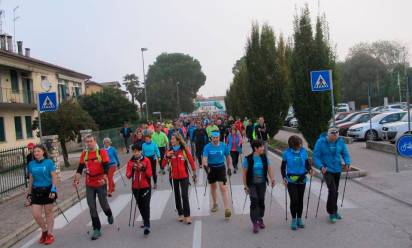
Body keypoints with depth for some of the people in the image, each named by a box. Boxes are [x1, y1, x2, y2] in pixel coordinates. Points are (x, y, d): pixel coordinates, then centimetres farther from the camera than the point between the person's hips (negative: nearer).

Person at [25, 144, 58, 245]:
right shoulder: (31, 164, 4)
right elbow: (31, 179, 12)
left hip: (47, 190, -3)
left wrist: (53, 189, -17)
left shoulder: (49, 162, -7)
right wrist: (29, 193, 13)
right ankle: (44, 231, 24)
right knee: (36, 214, -1)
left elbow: (54, 177, -7)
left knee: (48, 213, 7)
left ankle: (50, 234, 22)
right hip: (36, 191, 3)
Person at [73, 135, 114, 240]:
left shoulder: (102, 152, -9)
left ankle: (109, 215, 43)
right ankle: (97, 229, 11)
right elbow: (80, 168, 5)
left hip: (101, 183, -3)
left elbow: (106, 167, -13)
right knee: (92, 207, 2)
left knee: (103, 203, 9)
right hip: (89, 184, 3)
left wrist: (104, 178, -28)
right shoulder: (84, 154, 3)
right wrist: (76, 180, -8)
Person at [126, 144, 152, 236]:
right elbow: (128, 175, -3)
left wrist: (144, 169, -23)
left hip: (146, 187, -3)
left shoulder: (146, 160, -5)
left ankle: (147, 225, -12)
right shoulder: (130, 162, 2)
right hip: (135, 188, 3)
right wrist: (132, 169, -20)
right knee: (140, 206, 13)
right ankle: (145, 222, 31)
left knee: (146, 205, -11)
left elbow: (150, 174, -6)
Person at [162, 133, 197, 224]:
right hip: (174, 177, 3)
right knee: (177, 196, 12)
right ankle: (180, 214, 25)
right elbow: (163, 165, -1)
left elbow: (191, 160, 0)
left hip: (184, 176, -3)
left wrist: (194, 173, 2)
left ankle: (187, 215, 0)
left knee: (185, 196, -7)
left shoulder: (184, 149, -5)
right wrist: (167, 157, -19)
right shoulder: (170, 151, 1)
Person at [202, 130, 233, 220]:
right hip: (211, 168, 1)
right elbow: (205, 158, -18)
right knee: (213, 187, 17)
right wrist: (205, 166, -37)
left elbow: (228, 157, 8)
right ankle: (215, 204, 39)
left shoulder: (224, 146, -5)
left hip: (221, 168, -1)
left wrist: (229, 168, 9)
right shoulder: (207, 147, -9)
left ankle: (227, 209, -12)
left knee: (223, 188, -11)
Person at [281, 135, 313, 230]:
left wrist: (310, 170, -14)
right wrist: (284, 178, -14)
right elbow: (283, 167, -3)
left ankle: (299, 219, 28)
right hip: (291, 180, -3)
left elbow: (307, 164, 7)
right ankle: (293, 220, 11)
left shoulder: (304, 151, -2)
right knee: (294, 200, -7)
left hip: (302, 179, 3)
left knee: (300, 200, 12)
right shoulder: (287, 153, -9)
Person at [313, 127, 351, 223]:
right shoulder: (320, 142, -15)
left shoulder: (340, 141, -4)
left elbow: (345, 153, 5)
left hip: (337, 170, 5)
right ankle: (332, 212, -2)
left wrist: (347, 163, -12)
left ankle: (333, 211, 33)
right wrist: (321, 166, -27)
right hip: (327, 170, -4)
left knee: (334, 191, 16)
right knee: (333, 190, -16)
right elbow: (316, 157, -13)